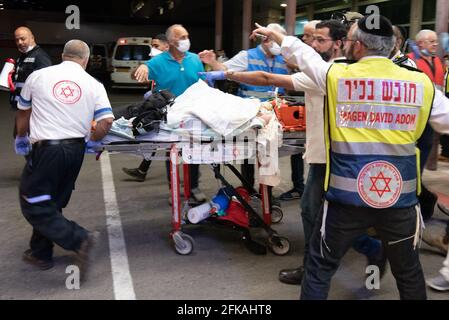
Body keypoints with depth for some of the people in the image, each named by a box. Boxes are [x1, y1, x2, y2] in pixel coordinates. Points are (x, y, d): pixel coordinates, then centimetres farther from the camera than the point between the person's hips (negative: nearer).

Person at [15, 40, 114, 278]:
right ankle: (40, 253, 28)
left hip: (46, 148, -4)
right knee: (52, 203, 18)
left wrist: (21, 138, 35)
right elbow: (106, 121, -5)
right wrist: (92, 140, 14)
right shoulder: (94, 85, 4)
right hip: (75, 150, 4)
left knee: (34, 205, 4)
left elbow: (23, 112, 17)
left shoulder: (38, 76, 3)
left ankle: (79, 240, -10)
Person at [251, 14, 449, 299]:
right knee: (409, 272, 21)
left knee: (319, 269, 13)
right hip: (401, 197, 2)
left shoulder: (336, 75, -3)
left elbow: (303, 55, 14)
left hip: (348, 196, -2)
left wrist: (278, 36, 33)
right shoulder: (421, 83, -2)